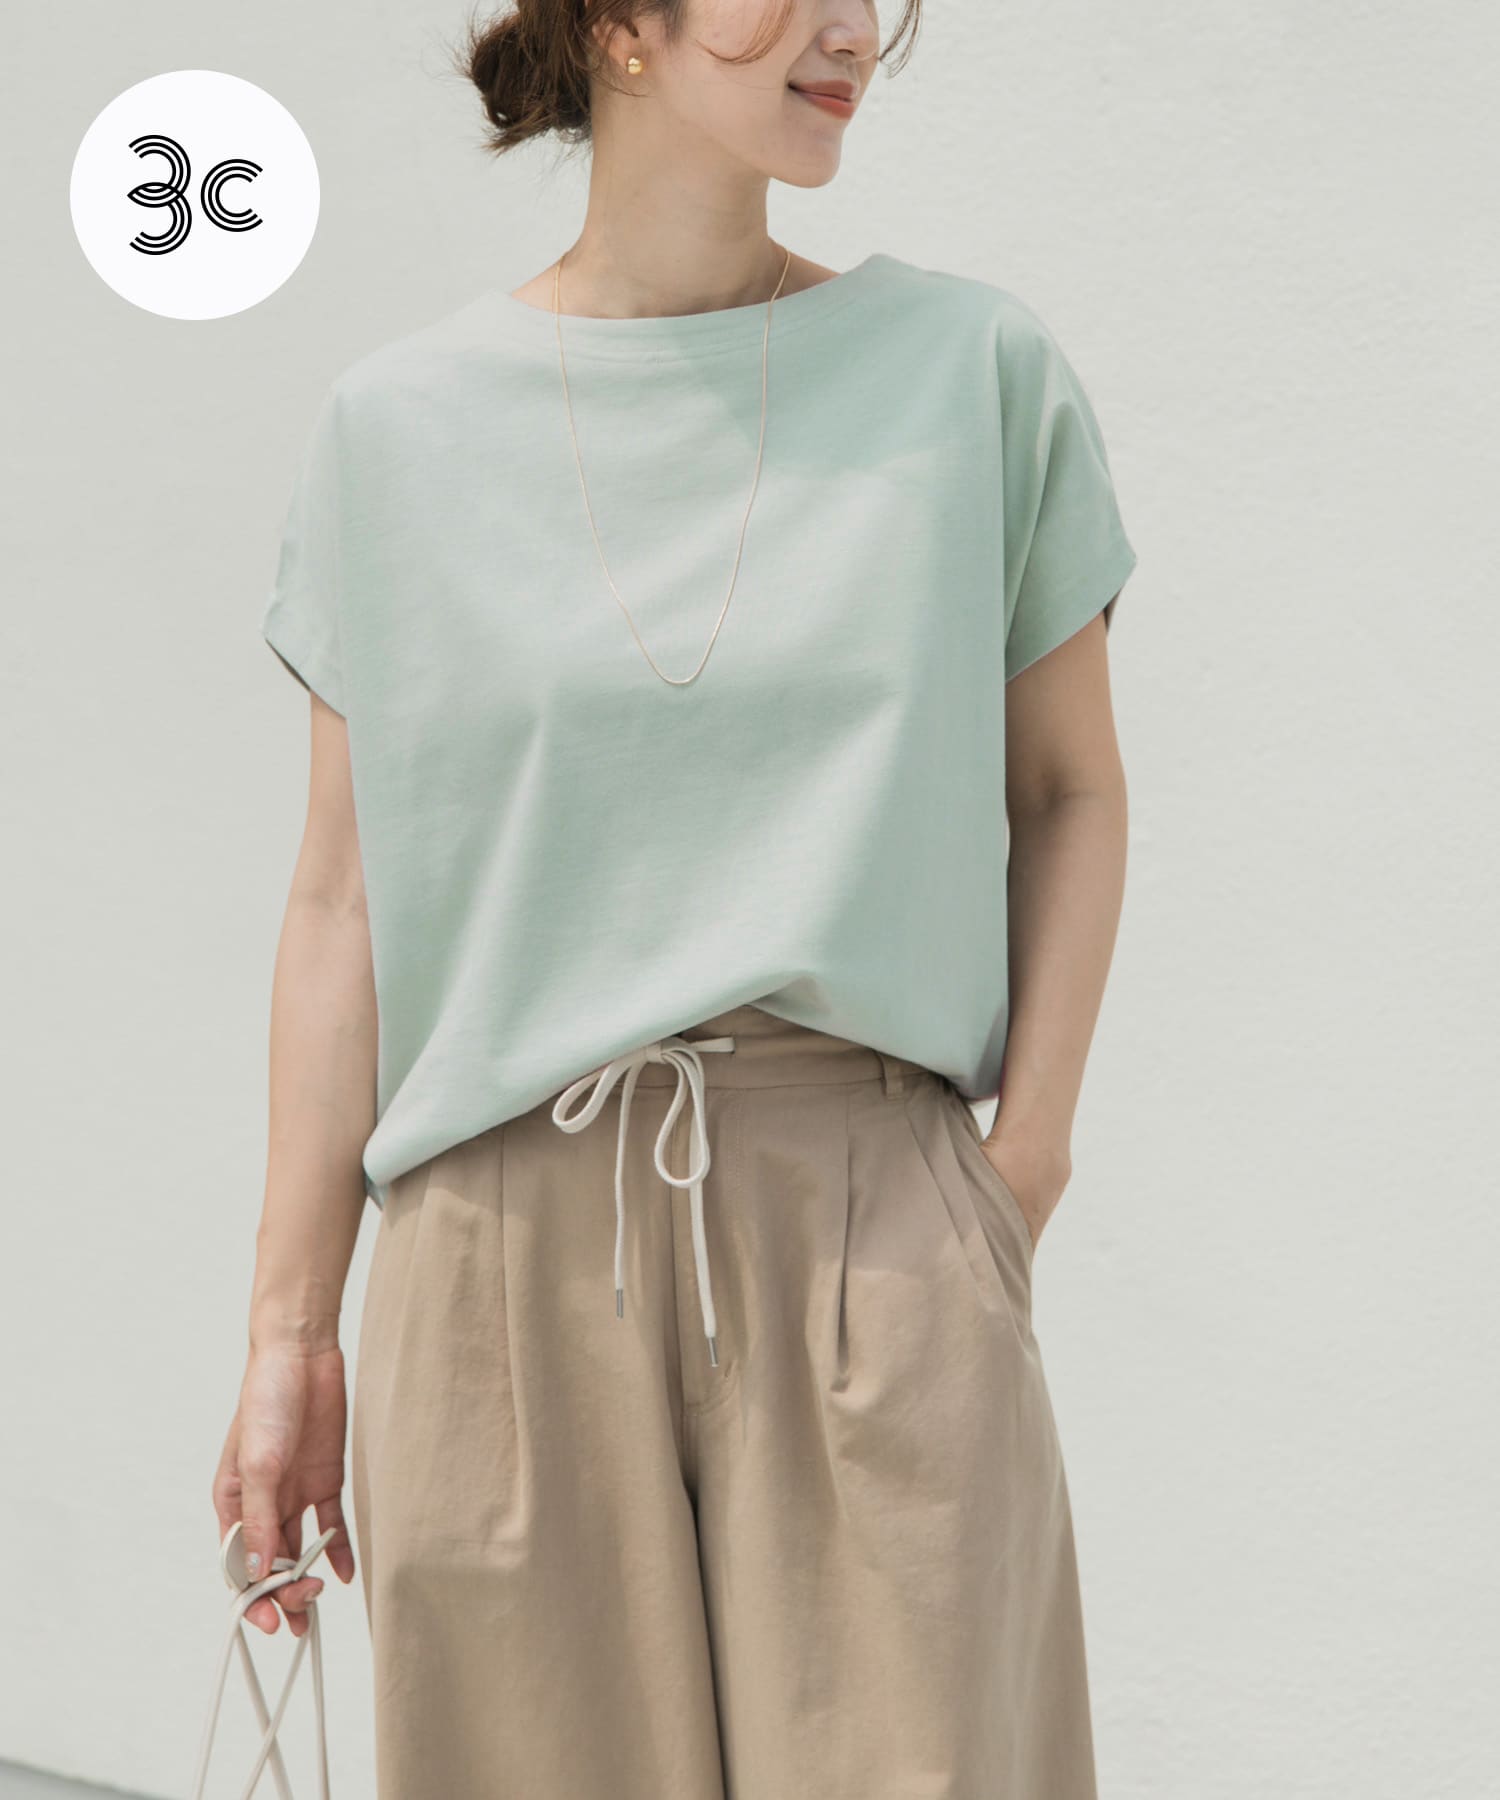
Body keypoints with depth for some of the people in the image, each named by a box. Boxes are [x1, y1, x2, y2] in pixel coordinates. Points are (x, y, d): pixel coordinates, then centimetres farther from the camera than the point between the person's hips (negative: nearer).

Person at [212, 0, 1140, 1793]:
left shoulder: (978, 368, 4)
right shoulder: (398, 425, 4)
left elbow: (1069, 791, 11)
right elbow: (342, 903, 5)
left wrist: (1026, 1162, -1)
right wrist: (288, 1330, 3)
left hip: (870, 1222, 0)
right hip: (510, 1243, 0)